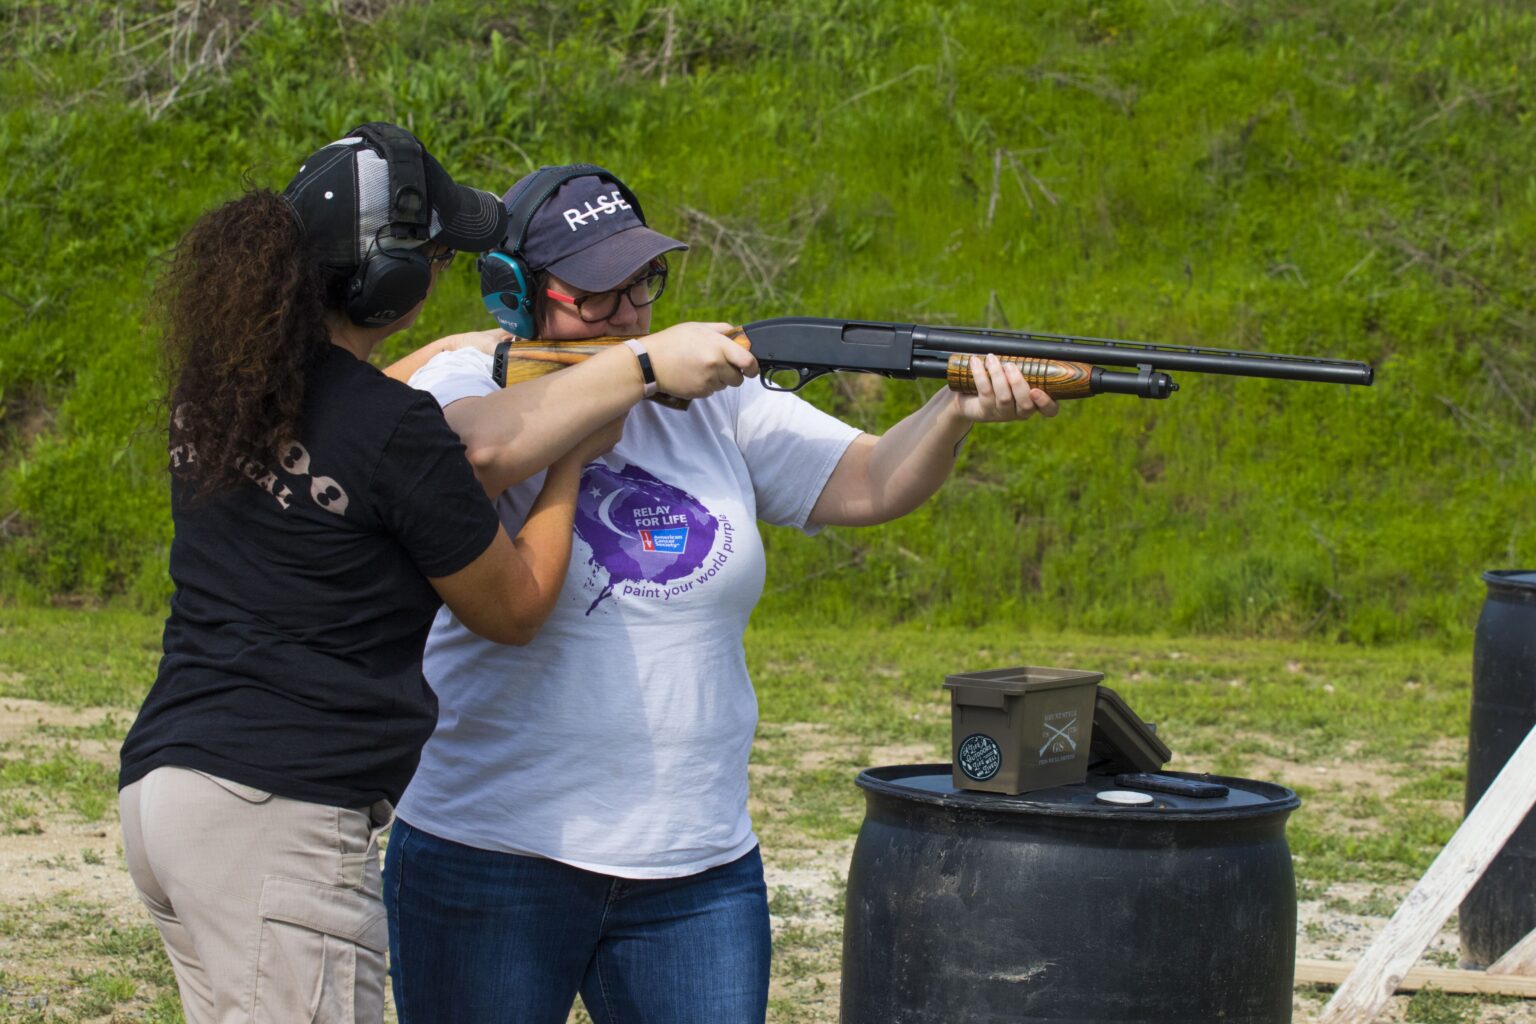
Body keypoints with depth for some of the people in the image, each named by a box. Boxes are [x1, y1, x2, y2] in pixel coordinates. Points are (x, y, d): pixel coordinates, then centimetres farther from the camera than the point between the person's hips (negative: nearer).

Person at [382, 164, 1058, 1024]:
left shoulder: (716, 404, 8)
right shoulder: (464, 383, -4)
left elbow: (869, 482, 3)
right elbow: (481, 447, -27)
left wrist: (958, 410, -17)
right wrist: (645, 364, -24)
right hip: (490, 857, -3)